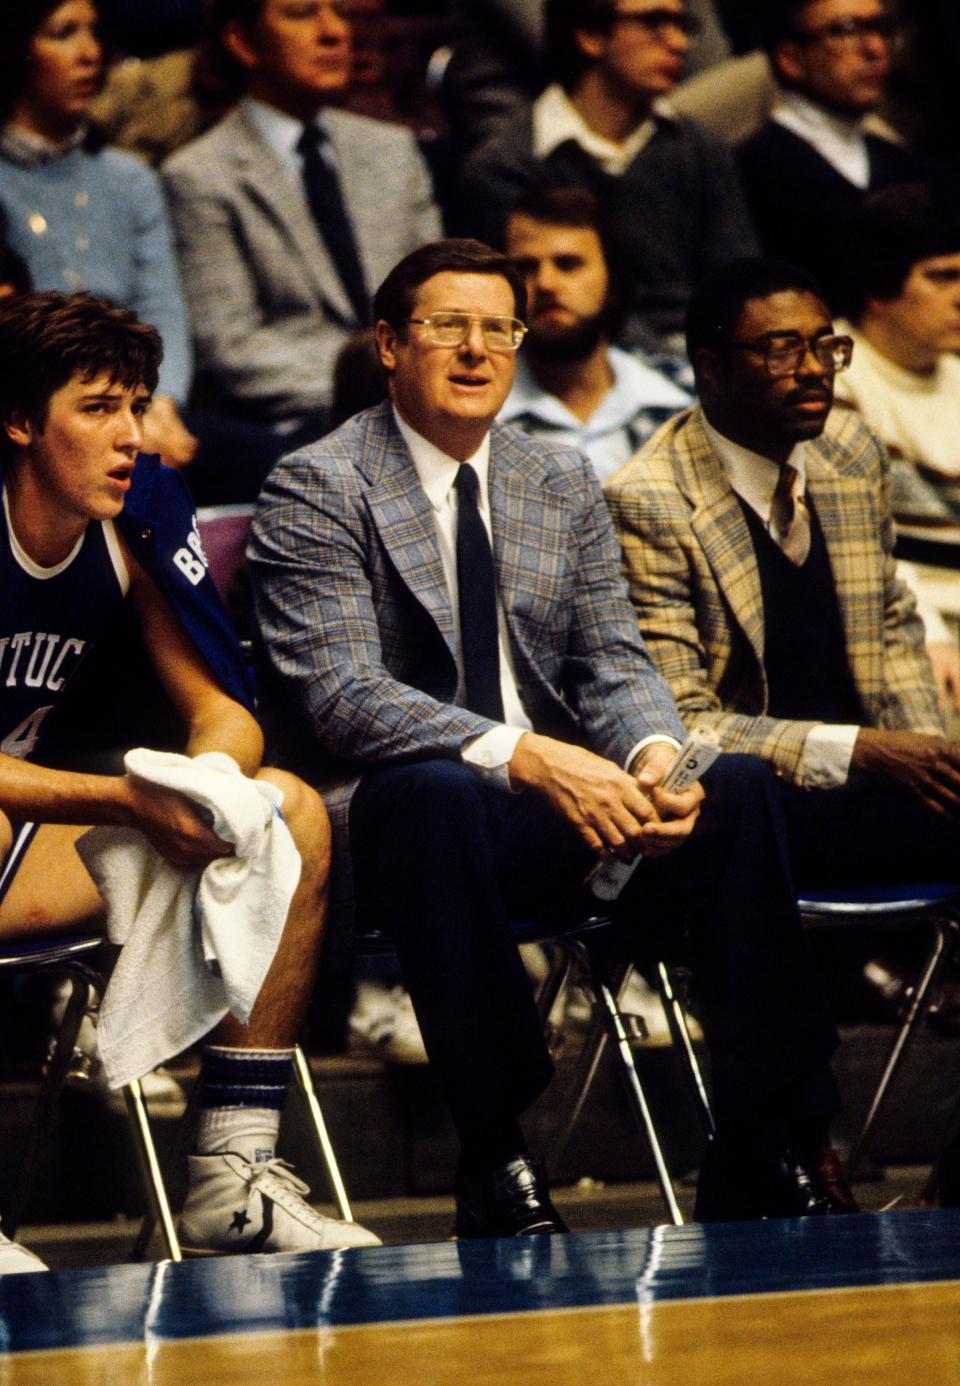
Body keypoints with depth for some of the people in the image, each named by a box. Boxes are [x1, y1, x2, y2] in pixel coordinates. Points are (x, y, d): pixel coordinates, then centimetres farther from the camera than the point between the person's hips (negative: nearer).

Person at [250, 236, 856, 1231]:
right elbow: (338, 693, -15)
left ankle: (767, 1152, -19)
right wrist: (522, 757, -28)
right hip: (394, 819, -5)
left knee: (735, 783, -21)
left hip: (556, 813, 5)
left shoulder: (564, 485, 15)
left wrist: (655, 757, -15)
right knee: (436, 793, -40)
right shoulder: (315, 491, -4)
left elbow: (612, 662, 10)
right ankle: (494, 1162, -32)